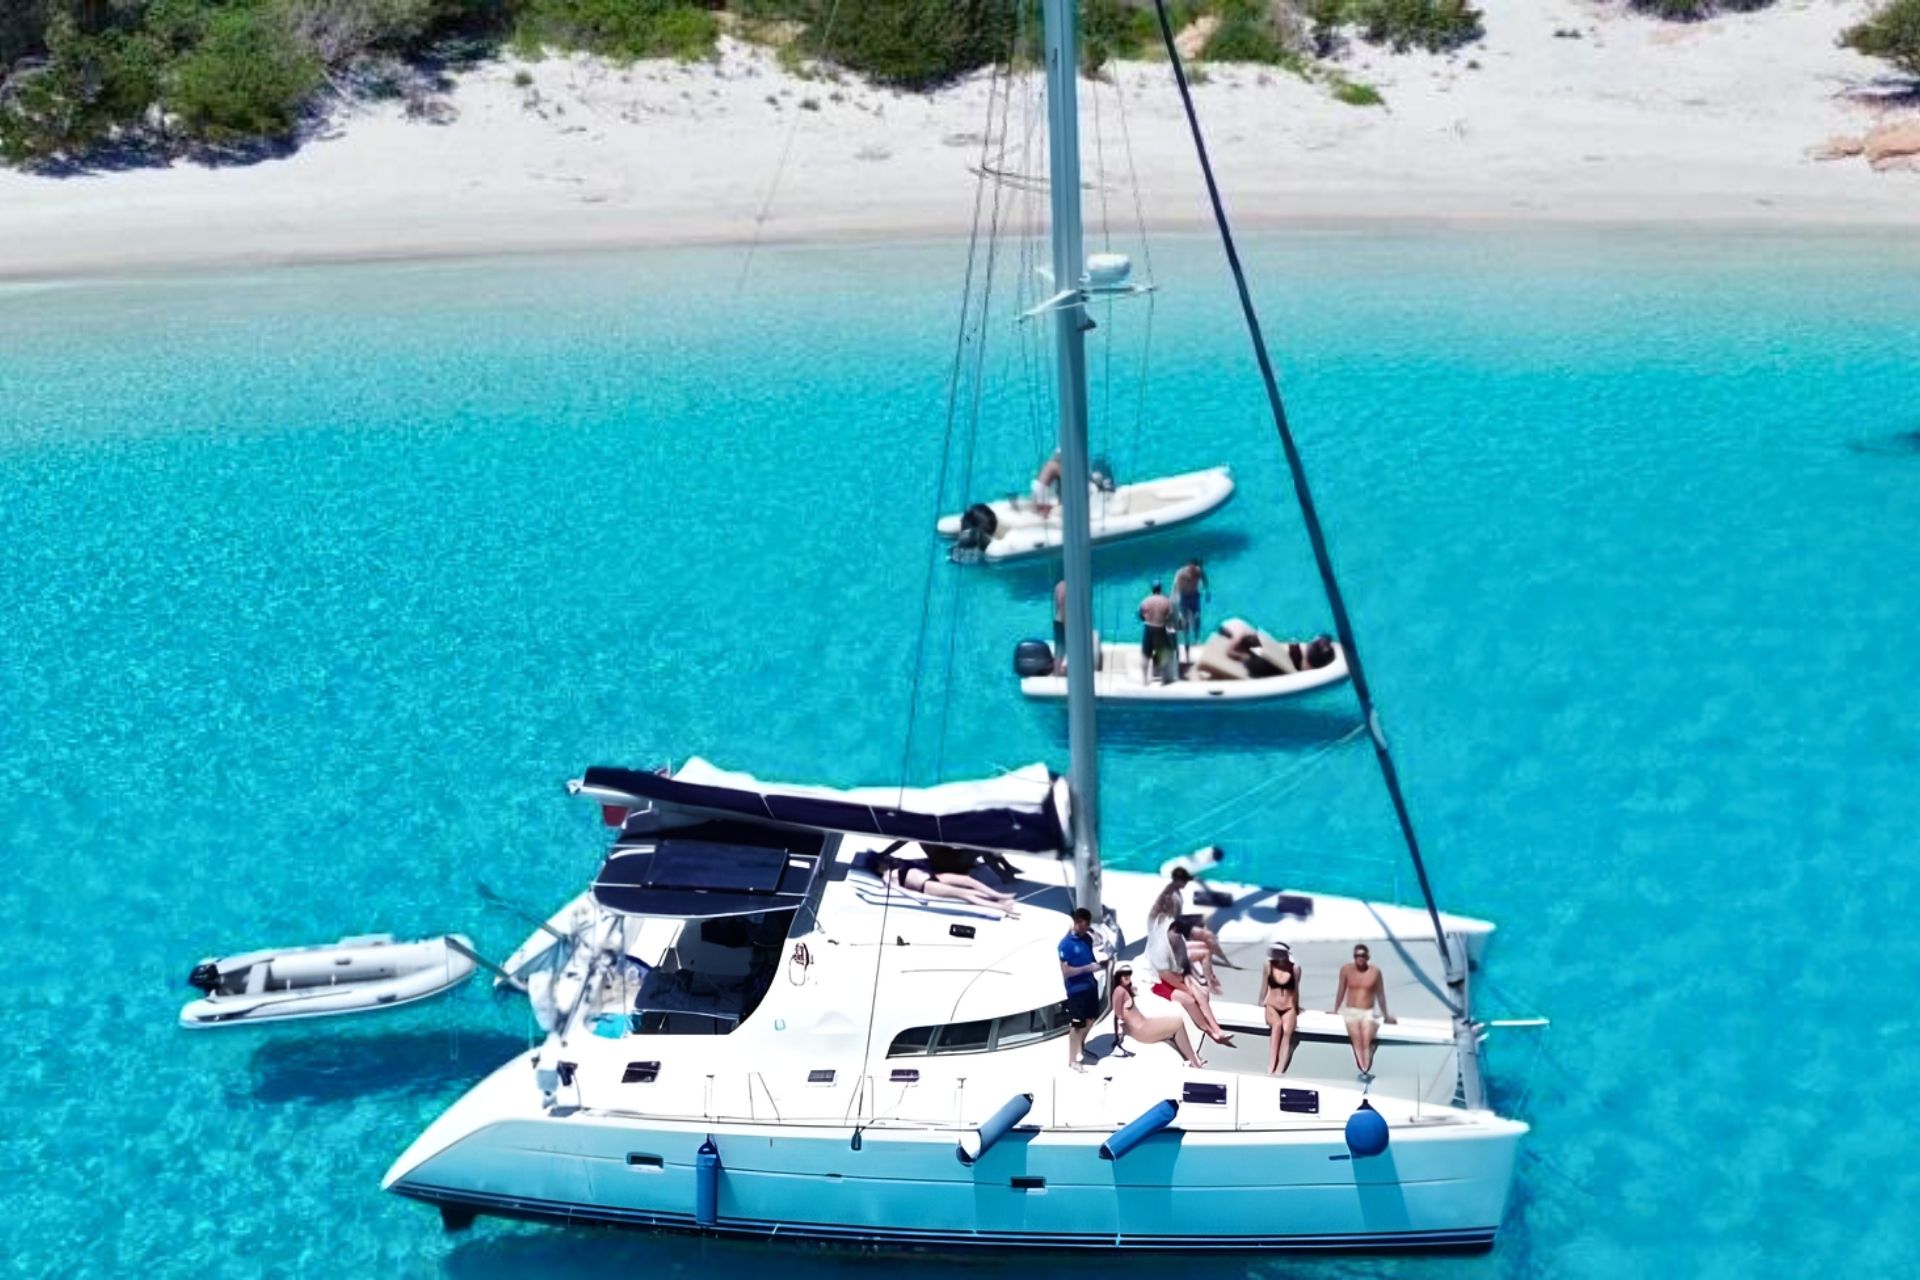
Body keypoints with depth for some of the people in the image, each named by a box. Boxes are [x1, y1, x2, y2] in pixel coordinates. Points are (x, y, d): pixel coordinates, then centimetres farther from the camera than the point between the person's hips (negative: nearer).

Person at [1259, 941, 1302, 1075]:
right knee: (1277, 1025, -33)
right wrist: (1261, 1004, 17)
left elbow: (1296, 990, 10)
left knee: (1287, 1031, -29)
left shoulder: (1295, 969, -3)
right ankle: (1270, 1068, -35)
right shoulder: (1268, 966, -3)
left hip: (1289, 1008, 1)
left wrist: (1296, 1009, 19)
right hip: (1272, 1007, -1)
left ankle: (1279, 1070, -39)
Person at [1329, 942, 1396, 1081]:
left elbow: (1380, 994, 6)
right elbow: (1341, 991, 11)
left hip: (1369, 1013, -1)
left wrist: (1386, 1015, 13)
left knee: (1367, 1041, -18)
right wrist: (1335, 1010, 17)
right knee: (1357, 1040, -16)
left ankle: (1366, 1072, -22)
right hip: (1351, 1011, 1)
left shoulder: (1375, 972, -2)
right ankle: (1364, 1072, -21)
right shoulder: (1346, 970, 0)